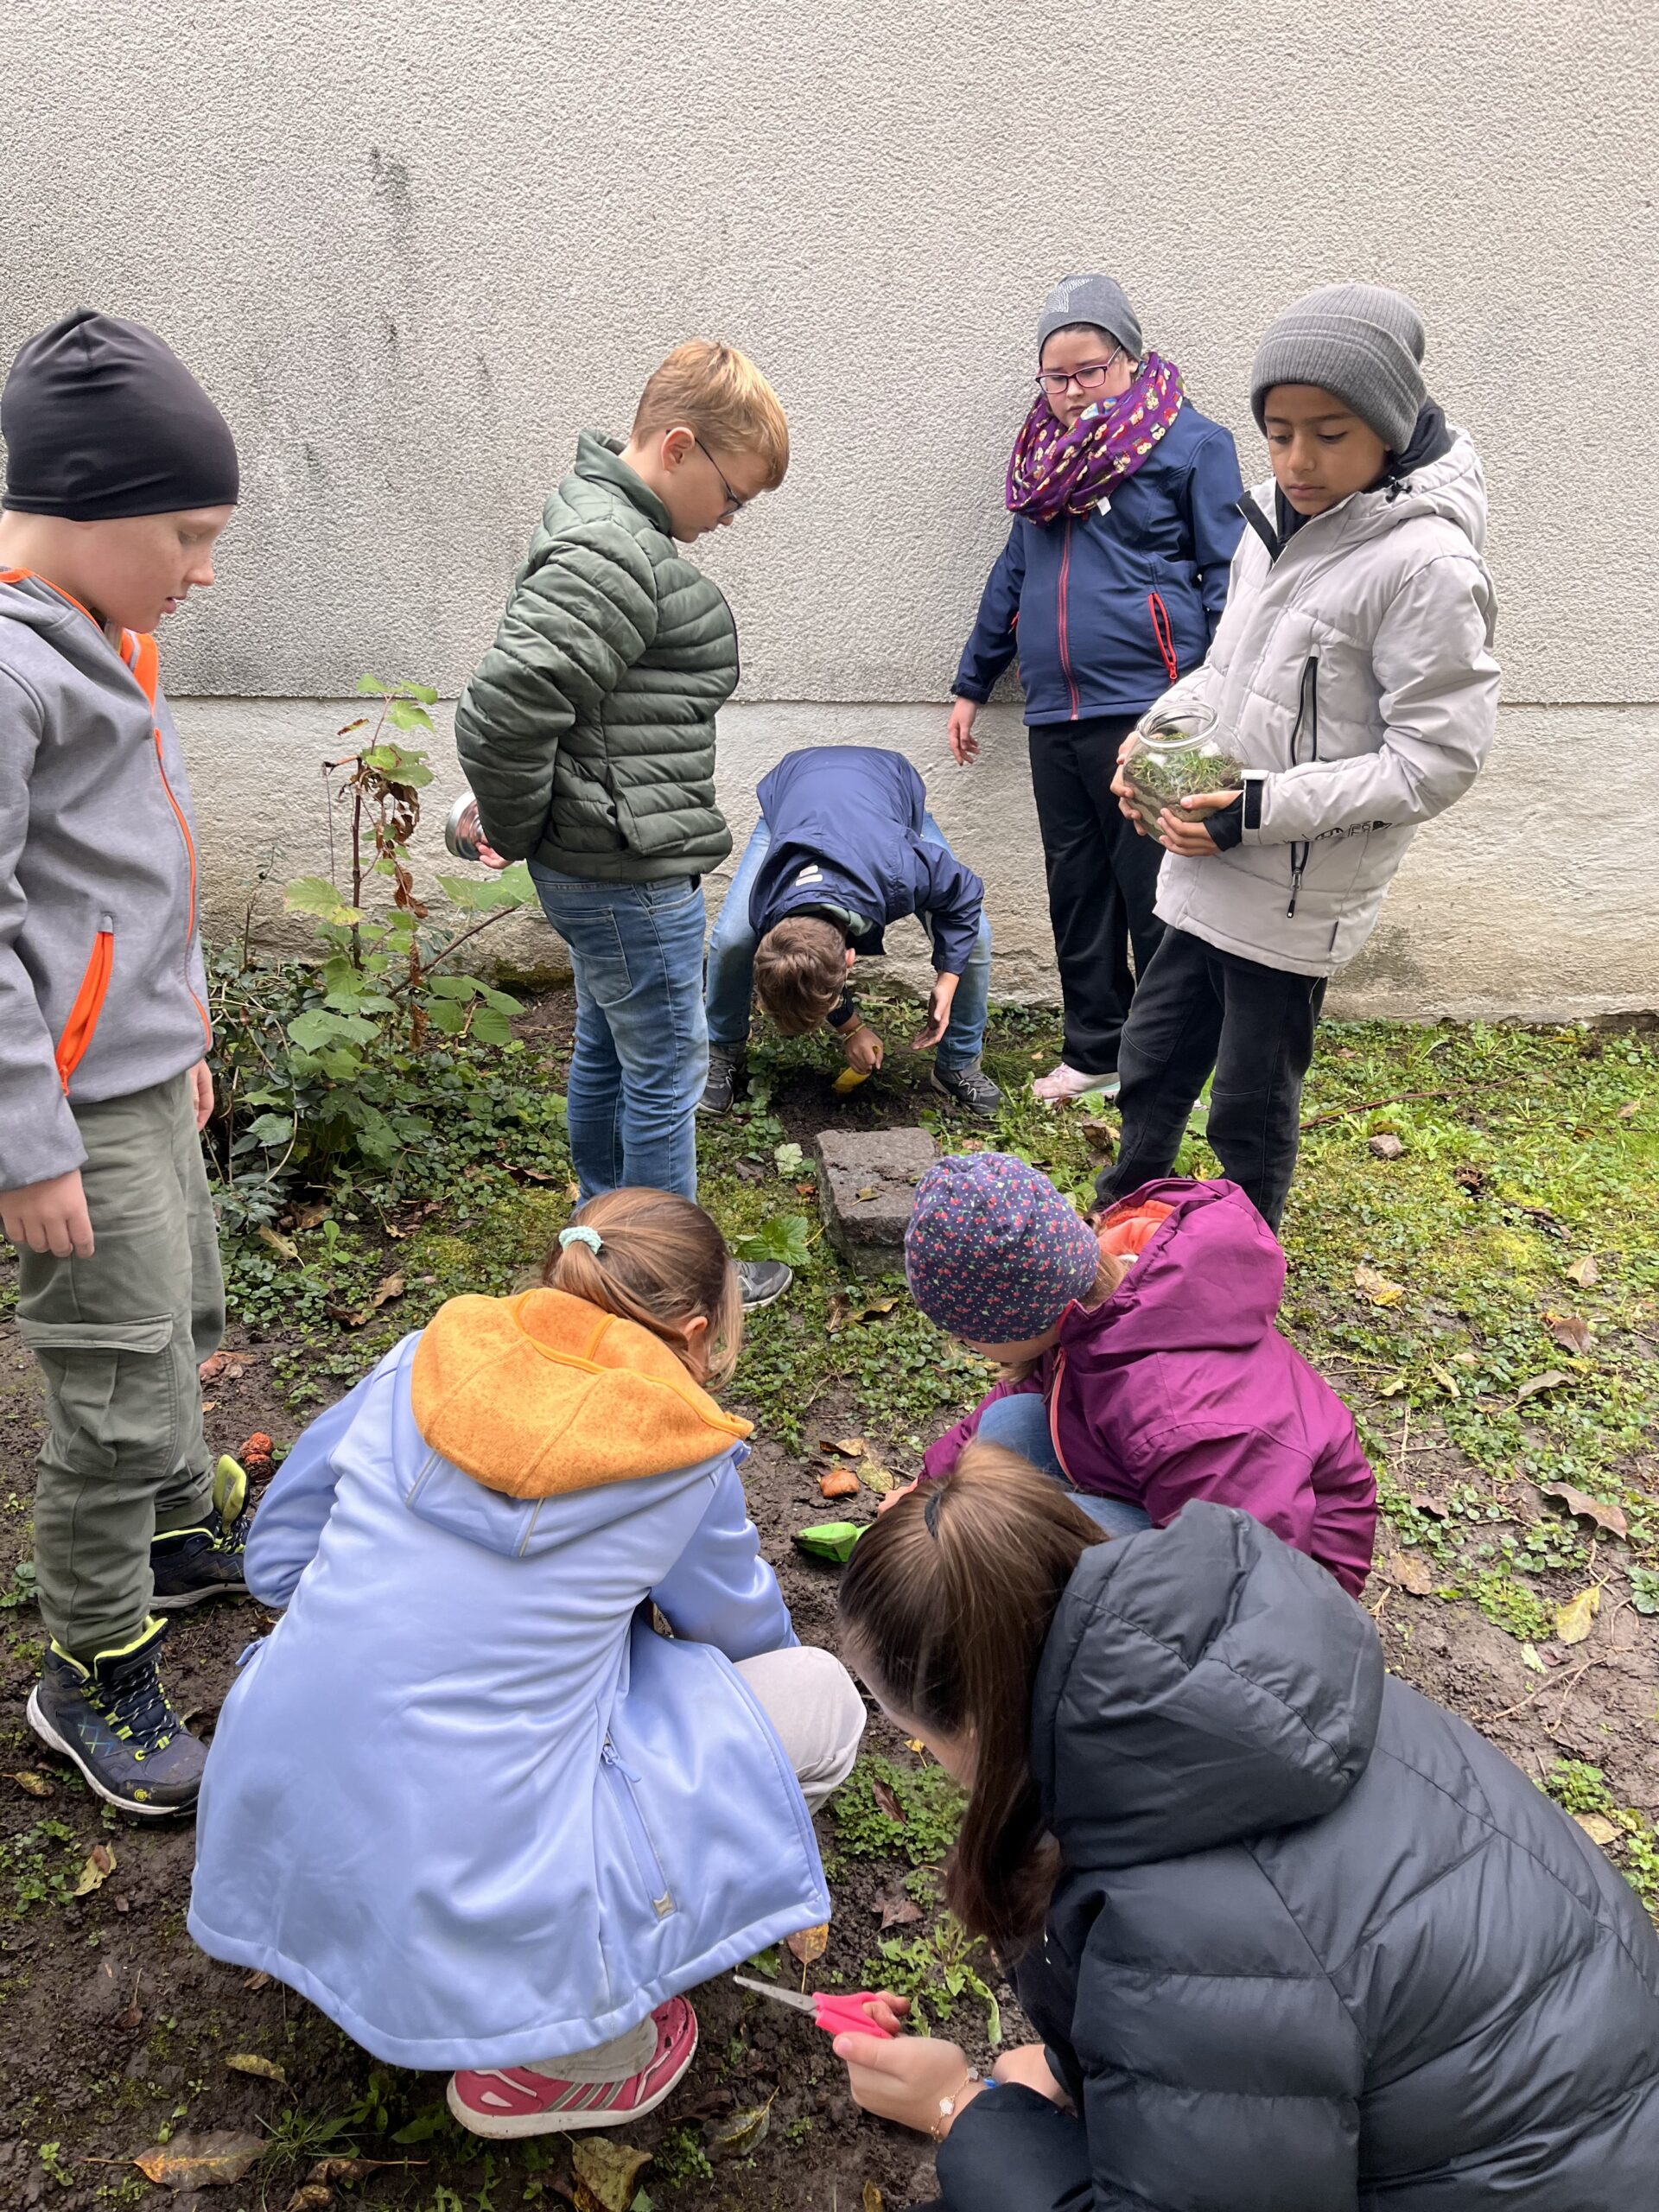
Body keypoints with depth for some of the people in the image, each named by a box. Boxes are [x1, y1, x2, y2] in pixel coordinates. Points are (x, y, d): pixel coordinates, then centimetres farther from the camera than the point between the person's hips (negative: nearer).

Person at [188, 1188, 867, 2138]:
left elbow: (276, 1558, 12)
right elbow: (743, 1628, 13)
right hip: (466, 1908, -6)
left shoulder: (430, 1357, 2)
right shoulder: (683, 1459, -7)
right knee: (819, 1696, 6)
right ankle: (569, 2054, 8)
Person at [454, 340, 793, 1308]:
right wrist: (516, 829, -14)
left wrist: (518, 824, 16)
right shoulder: (613, 555, -23)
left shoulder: (619, 530, 11)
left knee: (609, 1047, 22)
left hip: (602, 865, 10)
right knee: (668, 1069, 4)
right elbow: (501, 711, -31)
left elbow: (518, 704, 22)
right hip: (630, 874, -10)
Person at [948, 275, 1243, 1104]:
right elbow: (1013, 573, 25)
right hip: (1054, 716, 6)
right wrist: (972, 684, 25)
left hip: (1147, 710, -6)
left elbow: (1228, 577, -3)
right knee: (1077, 893, 12)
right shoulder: (1046, 449, 18)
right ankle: (1094, 1050, 23)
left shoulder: (1191, 442, 0)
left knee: (1155, 897, -3)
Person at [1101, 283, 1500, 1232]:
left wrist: (1263, 808, -23)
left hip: (1294, 900, -7)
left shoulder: (1426, 566, -19)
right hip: (1209, 871, 7)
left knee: (1252, 1112, 9)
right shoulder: (1275, 521, 4)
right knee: (1151, 1065, 20)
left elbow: (1436, 761, -20)